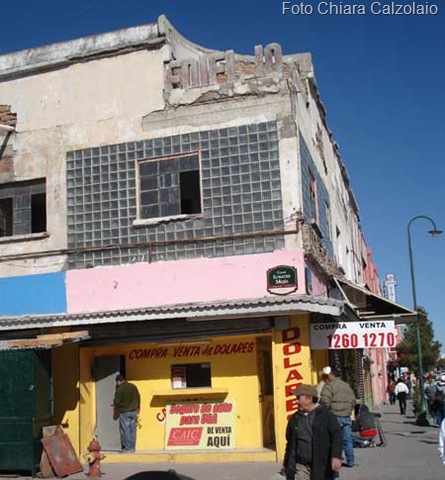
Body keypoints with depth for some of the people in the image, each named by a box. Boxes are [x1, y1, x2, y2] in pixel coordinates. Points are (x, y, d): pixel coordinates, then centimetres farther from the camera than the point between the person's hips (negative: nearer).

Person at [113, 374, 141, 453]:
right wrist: (137, 409, 24)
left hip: (124, 412, -6)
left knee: (125, 430, 0)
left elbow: (117, 403, -9)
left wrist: (115, 415, 4)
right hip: (133, 412, 6)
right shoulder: (133, 387, 7)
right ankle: (132, 447, 13)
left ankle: (127, 448, 1)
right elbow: (138, 398, 15)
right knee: (133, 430, 9)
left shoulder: (120, 389, -12)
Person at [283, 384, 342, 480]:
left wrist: (336, 456, -21)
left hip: (322, 467, -3)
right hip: (301, 468, 3)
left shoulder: (326, 415, -4)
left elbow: (336, 435, -9)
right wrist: (286, 464, 20)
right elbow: (290, 442, 16)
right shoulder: (295, 419, 9)